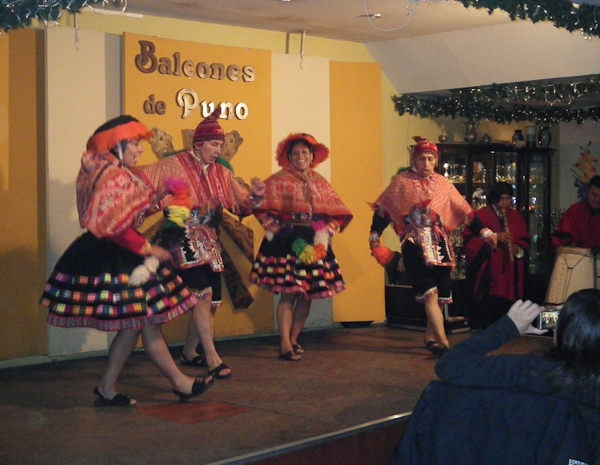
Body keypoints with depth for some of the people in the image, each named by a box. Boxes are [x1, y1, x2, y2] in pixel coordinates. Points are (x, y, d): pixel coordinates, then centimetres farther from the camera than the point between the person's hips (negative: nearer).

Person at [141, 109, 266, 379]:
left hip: (209, 242, 7)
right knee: (203, 294, -18)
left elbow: (241, 205, 8)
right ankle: (212, 358, -9)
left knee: (211, 303, 8)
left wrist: (255, 195, -11)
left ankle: (189, 353, 28)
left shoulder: (221, 173, 10)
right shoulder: (173, 165, -6)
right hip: (185, 239, -6)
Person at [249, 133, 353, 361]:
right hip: (286, 242, -5)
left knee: (308, 294, 6)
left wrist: (323, 235, -3)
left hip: (314, 243, 5)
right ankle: (285, 345, -4)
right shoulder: (278, 180, 0)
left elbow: (335, 214, 11)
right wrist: (279, 232, -16)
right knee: (288, 293, -9)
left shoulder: (320, 182, 14)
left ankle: (294, 339, 20)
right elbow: (265, 211, -7)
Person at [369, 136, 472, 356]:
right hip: (414, 245, -4)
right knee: (429, 294, -14)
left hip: (439, 244, 4)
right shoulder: (401, 182, 2)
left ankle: (430, 337, 23)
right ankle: (443, 342, -18)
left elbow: (464, 211, 12)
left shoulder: (443, 184, 10)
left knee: (440, 296, 5)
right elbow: (382, 210, 3)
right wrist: (374, 238, -4)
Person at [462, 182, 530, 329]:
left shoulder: (516, 217, 15)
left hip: (509, 271, 4)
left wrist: (519, 249, -7)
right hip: (486, 271, -3)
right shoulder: (481, 216, 1)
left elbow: (525, 240, 15)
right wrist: (494, 237, -14)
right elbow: (469, 238, -7)